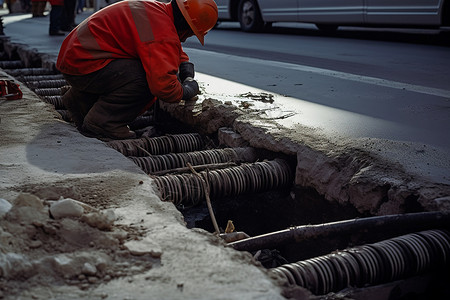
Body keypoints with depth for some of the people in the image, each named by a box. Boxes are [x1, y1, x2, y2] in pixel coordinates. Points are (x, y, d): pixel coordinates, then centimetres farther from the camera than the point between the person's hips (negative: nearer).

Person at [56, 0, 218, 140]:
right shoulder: (162, 32, -22)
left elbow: (174, 48, 32)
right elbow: (163, 85, -30)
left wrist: (185, 64, 15)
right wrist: (186, 91, -10)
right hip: (82, 64, -11)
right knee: (148, 78, -22)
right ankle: (102, 122, -11)